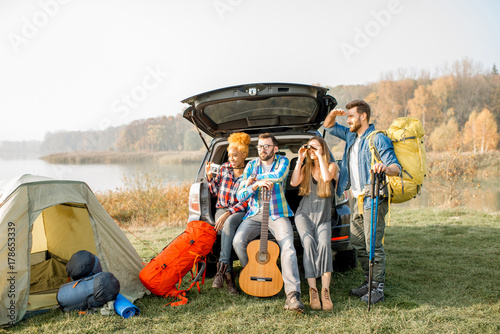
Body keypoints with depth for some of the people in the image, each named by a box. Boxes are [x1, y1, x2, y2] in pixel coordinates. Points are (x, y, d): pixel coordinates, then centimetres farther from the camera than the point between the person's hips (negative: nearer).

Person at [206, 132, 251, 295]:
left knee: (229, 223, -37)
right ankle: (228, 275, -36)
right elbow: (215, 192, 16)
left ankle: (221, 268, -41)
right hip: (221, 208, 3)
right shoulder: (225, 168, 10)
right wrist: (210, 176, 1)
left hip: (239, 212, -3)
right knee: (226, 229, -31)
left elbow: (245, 202, -11)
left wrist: (227, 214, -21)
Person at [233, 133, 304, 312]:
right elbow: (240, 195, 2)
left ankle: (292, 295, -31)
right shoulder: (251, 166, 9)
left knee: (288, 246, -26)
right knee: (238, 241, -22)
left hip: (277, 214, -2)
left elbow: (279, 175, -21)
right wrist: (255, 185, -17)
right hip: (255, 214, 3)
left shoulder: (282, 161, 4)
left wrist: (254, 178, -11)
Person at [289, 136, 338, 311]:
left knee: (324, 244, -29)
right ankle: (312, 290, -29)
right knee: (309, 243, -27)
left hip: (323, 218, -1)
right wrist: (300, 160, -2)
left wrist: (320, 156, -11)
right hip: (304, 214, 1)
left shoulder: (332, 165, 7)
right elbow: (294, 182, -2)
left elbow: (327, 177, -17)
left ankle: (325, 291, -29)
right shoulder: (306, 167, 16)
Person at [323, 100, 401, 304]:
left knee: (373, 245, -8)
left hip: (373, 198, -8)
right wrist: (333, 114, 6)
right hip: (357, 199, 9)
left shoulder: (378, 139, -10)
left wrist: (385, 168, -41)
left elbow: (396, 168, -17)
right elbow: (328, 127, 28)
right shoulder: (351, 136, 15)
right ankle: (369, 282, 23)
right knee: (358, 243, 12)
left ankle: (378, 289, 1)